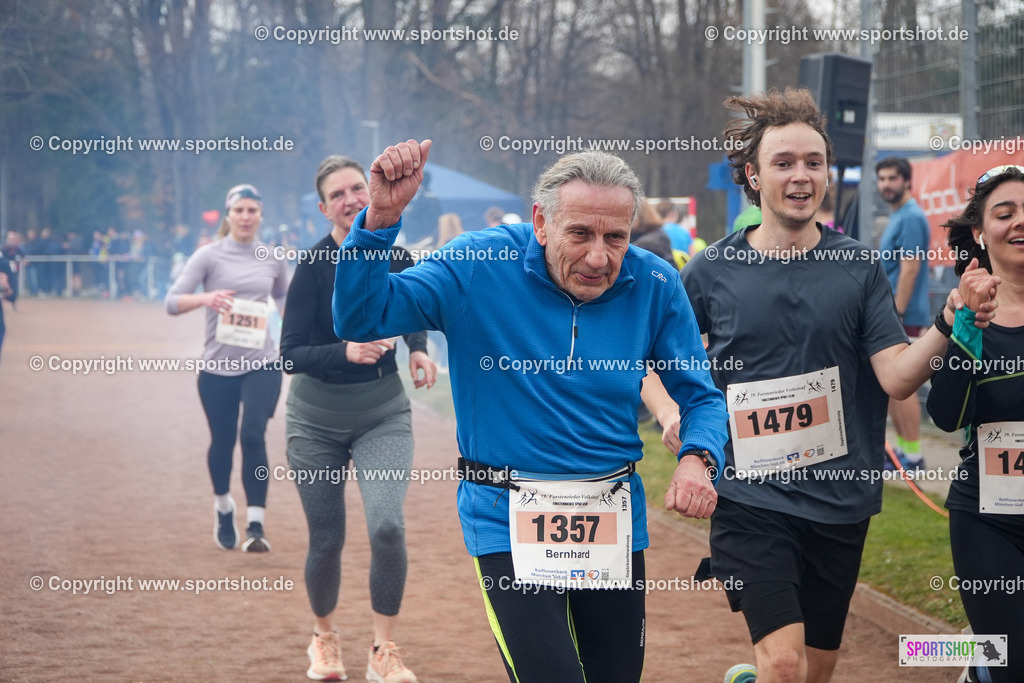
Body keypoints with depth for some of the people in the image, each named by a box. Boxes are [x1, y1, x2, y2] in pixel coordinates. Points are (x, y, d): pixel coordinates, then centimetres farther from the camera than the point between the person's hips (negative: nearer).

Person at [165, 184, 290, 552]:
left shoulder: (274, 259, 6)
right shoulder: (209, 255, -3)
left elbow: (284, 297, 24)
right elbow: (172, 301, -10)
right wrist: (205, 298, -30)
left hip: (262, 365, 0)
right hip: (217, 367, 0)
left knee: (253, 436, -16)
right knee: (222, 442, 10)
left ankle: (255, 527, -13)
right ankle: (223, 508, 38)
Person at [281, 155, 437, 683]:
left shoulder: (397, 257, -5)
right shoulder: (314, 266, -15)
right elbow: (290, 353, -18)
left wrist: (418, 349, -3)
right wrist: (346, 351, -33)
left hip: (383, 413, 1)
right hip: (318, 417, -1)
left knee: (387, 526, -19)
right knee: (327, 540, 6)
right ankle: (324, 636, 34)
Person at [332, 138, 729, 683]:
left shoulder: (654, 286, -4)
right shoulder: (478, 267, -11)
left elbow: (702, 396, 6)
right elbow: (360, 319, -14)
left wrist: (696, 458, -16)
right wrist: (381, 218, -28)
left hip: (614, 518, 4)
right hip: (508, 518, -4)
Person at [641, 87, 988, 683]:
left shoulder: (858, 267, 1)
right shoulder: (713, 270, -1)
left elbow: (898, 377, -7)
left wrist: (945, 330, -24)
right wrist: (670, 413, -9)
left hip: (840, 499, 3)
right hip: (751, 495, -2)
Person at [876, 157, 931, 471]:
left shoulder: (911, 218, -14)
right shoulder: (898, 216, 16)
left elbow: (909, 269, -20)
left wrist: (896, 316, -22)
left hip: (902, 317, -10)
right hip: (889, 316, 10)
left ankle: (913, 456, -4)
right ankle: (902, 449, 19)